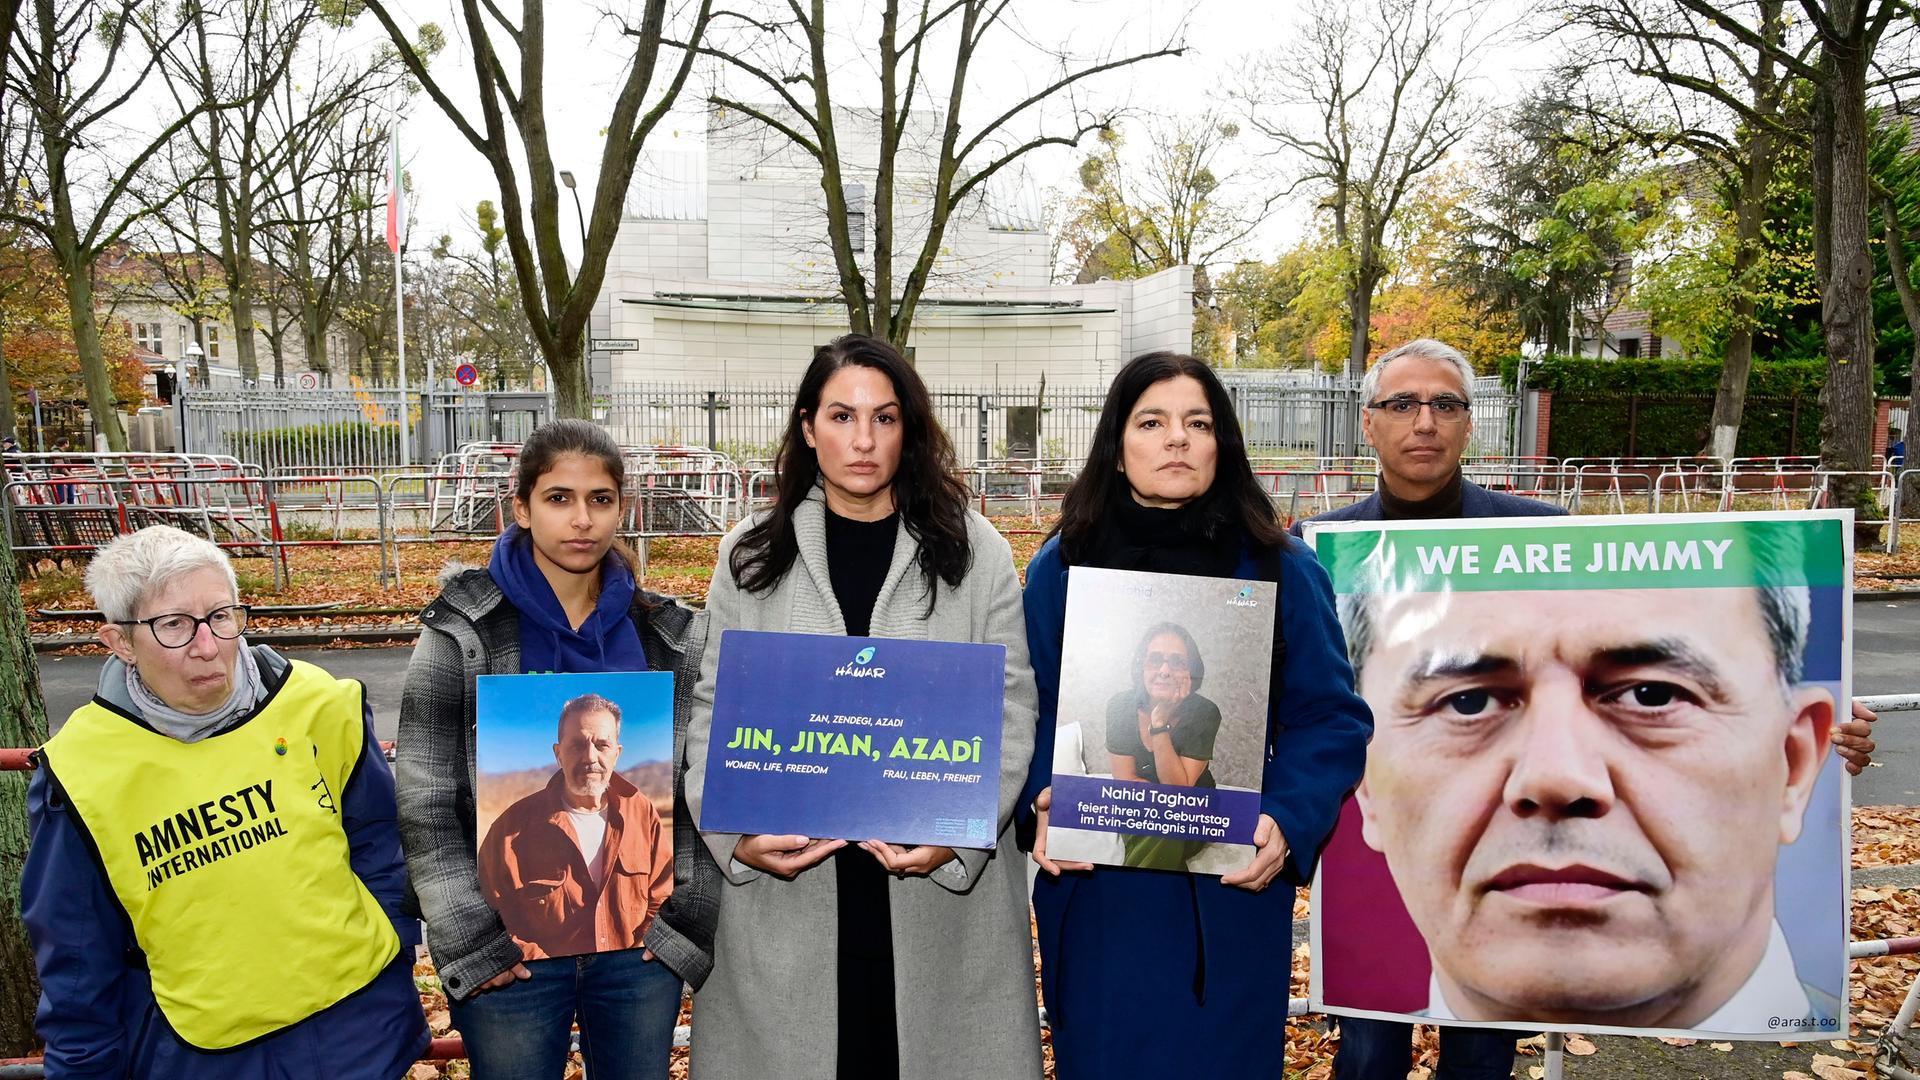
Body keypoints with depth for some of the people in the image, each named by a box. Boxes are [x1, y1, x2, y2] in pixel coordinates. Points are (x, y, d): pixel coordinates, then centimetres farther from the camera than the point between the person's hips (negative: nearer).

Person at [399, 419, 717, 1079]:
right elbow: (424, 807, -5)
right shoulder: (463, 635, -5)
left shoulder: (668, 636, 2)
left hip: (641, 943, 2)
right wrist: (473, 940, -8)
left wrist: (685, 920, -2)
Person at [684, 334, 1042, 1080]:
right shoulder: (751, 555, 5)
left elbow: (1010, 712, -1)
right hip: (785, 885, 1)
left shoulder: (975, 551, 1)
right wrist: (735, 835, -9)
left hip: (943, 884, 0)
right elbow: (714, 713, 5)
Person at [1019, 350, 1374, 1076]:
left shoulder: (1281, 568, -1)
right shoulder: (1061, 566, 2)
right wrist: (1043, 805, -15)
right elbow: (1030, 713, 3)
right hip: (1094, 889, 1)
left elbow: (1330, 717, -2)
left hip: (1232, 889, -1)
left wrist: (1289, 822, -18)